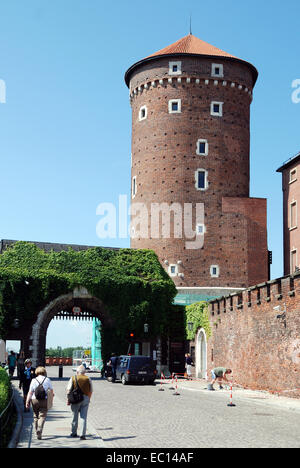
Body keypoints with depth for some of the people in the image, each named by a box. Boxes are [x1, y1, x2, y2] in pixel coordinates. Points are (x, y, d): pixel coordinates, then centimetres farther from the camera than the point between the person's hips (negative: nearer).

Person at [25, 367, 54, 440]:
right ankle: (39, 430, -21)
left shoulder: (34, 380, 1)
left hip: (35, 400, 1)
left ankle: (37, 432, 21)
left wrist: (27, 402, -1)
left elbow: (30, 392, -2)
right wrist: (51, 399, 24)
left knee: (36, 416, 15)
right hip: (44, 401, -1)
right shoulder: (47, 380, 1)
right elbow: (51, 391, 9)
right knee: (42, 416, -1)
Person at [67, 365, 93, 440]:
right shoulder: (88, 379, 5)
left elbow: (68, 390, -4)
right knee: (84, 417, 2)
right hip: (85, 398, 1)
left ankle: (74, 433, 23)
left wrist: (68, 400, 1)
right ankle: (83, 435, -2)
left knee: (75, 416, 12)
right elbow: (91, 391, 7)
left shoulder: (73, 378, 0)